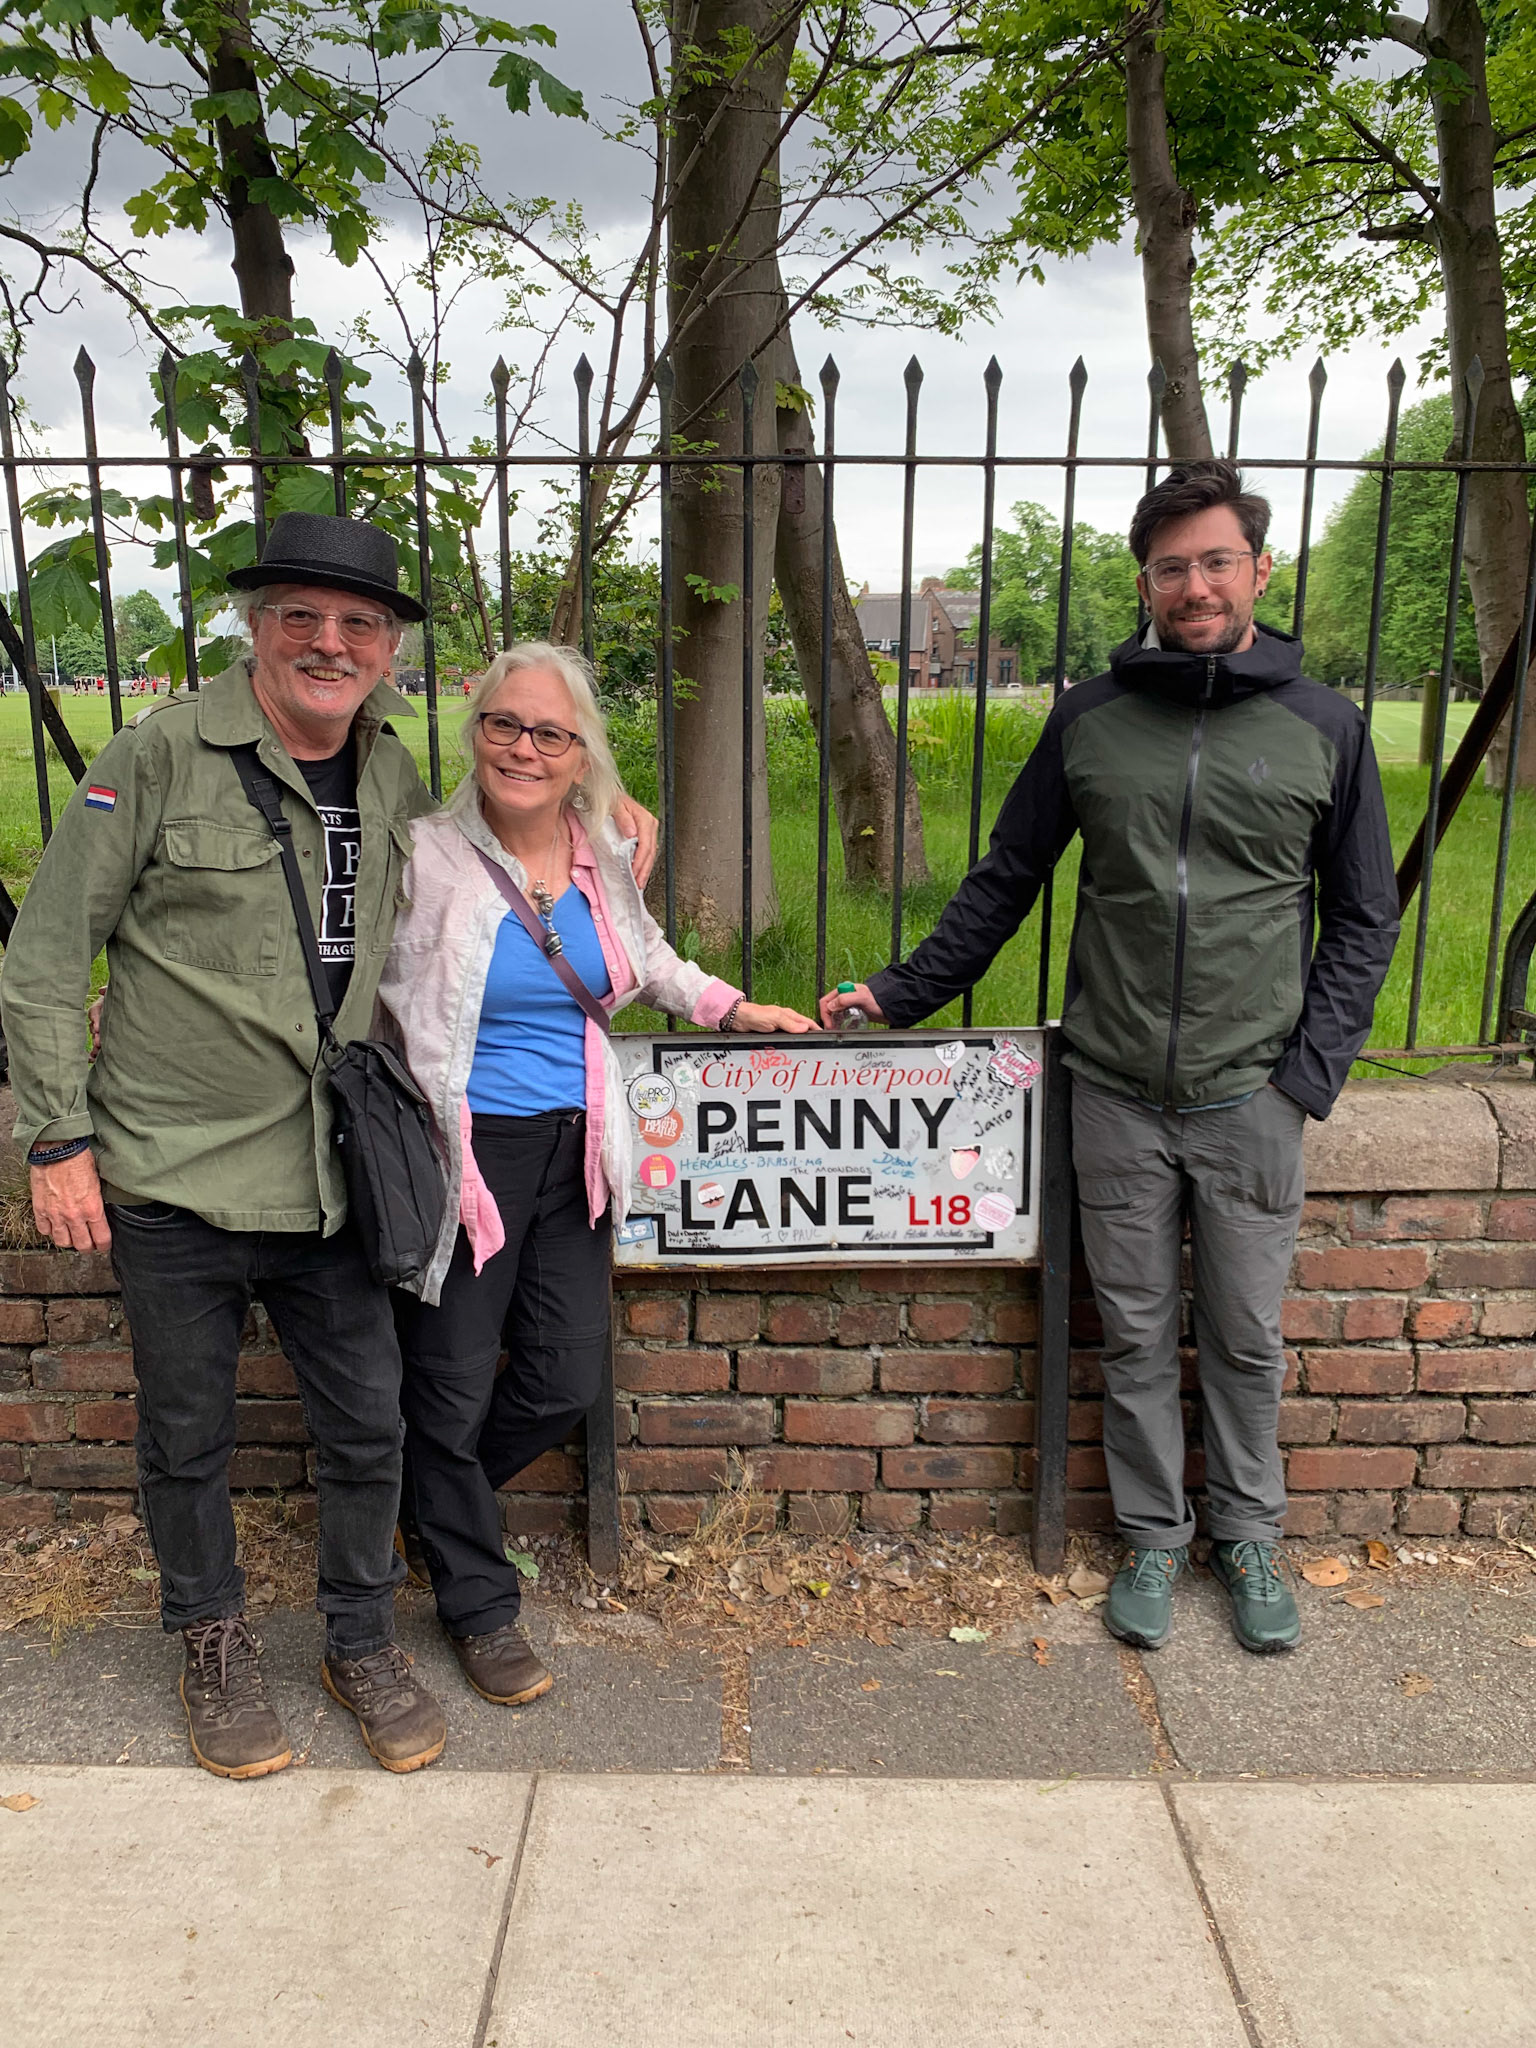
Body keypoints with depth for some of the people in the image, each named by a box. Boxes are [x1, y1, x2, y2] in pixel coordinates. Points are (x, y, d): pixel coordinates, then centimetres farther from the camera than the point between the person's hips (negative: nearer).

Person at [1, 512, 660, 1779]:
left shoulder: (394, 771, 5)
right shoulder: (163, 754, -10)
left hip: (330, 1176, 4)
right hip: (175, 1178, -3)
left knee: (367, 1426, 11)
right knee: (188, 1439, 14)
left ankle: (364, 1645, 35)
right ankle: (215, 1646, 40)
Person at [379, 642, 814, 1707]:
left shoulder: (603, 858, 5)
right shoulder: (424, 858, -12)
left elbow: (648, 959, 24)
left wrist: (733, 1007, 16)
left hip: (572, 1149, 6)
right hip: (463, 1151, -5)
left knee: (568, 1380, 13)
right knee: (453, 1387, 6)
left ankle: (437, 1500, 44)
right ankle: (480, 1605, 31)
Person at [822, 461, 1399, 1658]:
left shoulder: (1323, 726, 1)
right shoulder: (1091, 720, 4)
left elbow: (1363, 918, 6)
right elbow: (1006, 881, 11)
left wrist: (1312, 1070, -4)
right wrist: (903, 994, 8)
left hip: (1250, 1098, 0)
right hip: (1117, 1094, 1)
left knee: (1246, 1337, 11)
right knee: (1137, 1335, 11)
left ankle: (1250, 1538, 33)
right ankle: (1153, 1540, 30)